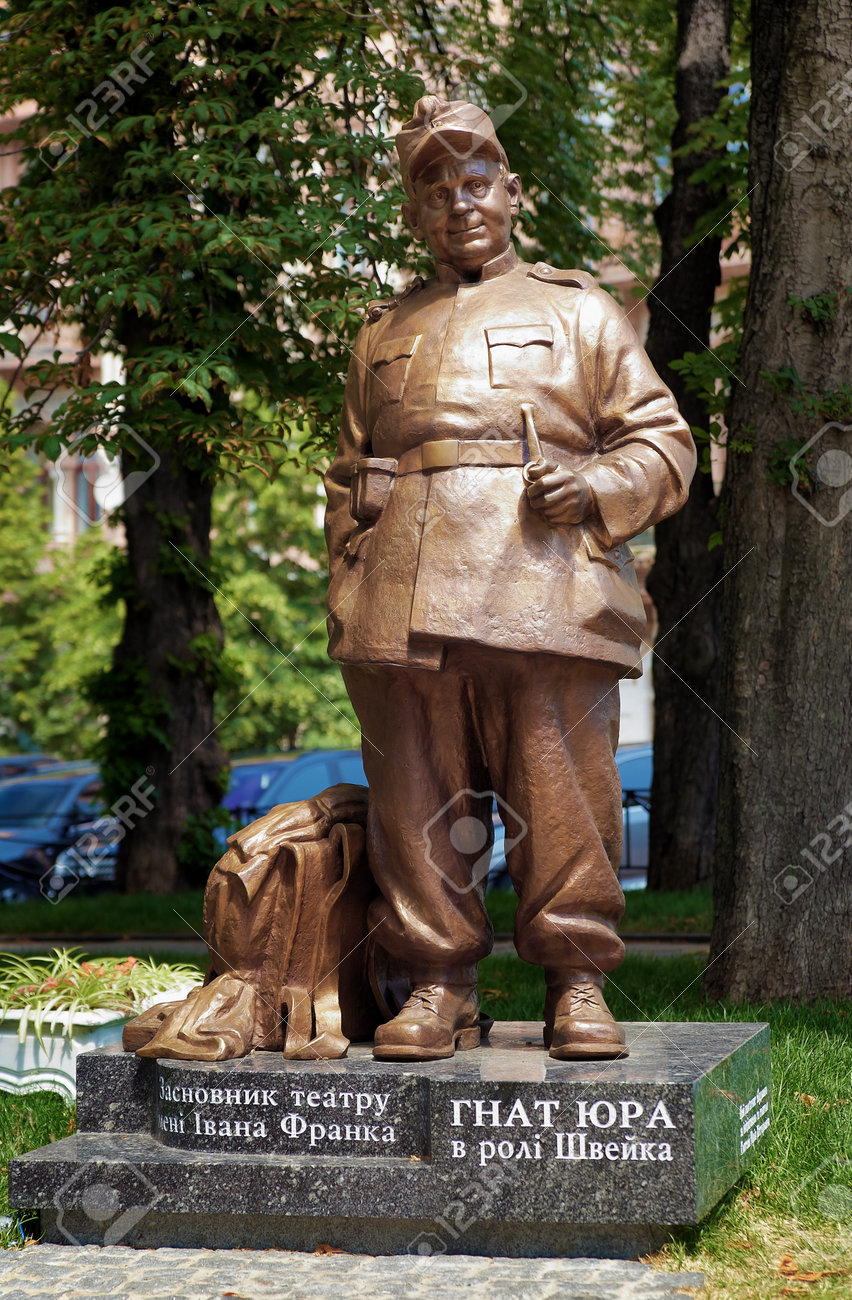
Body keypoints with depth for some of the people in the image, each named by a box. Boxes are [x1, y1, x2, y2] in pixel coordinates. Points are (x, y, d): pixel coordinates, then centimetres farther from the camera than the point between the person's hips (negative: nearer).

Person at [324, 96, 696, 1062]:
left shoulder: (579, 313, 18)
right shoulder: (385, 336, 26)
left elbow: (664, 445, 13)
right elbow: (348, 481, 27)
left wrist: (597, 486, -8)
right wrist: (346, 592, 12)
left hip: (544, 593, -3)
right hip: (406, 608, 3)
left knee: (562, 797, -5)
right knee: (418, 797, 0)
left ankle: (577, 982, 3)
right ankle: (439, 981, 8)